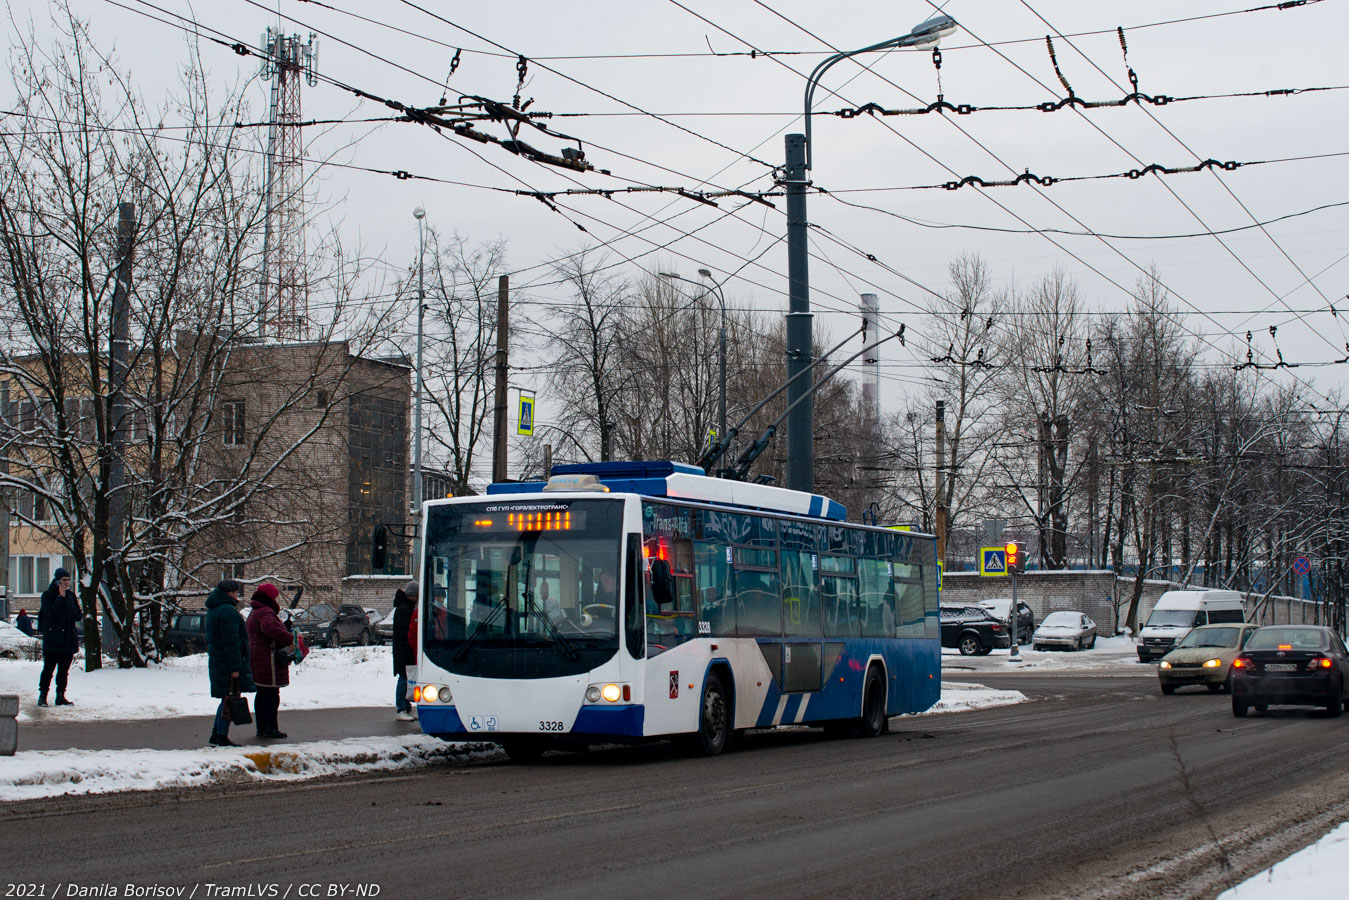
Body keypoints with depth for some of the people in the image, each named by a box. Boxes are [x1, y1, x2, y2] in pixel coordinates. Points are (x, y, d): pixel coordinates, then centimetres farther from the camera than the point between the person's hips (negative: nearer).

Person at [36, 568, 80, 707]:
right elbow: (51, 612, -18)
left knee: (64, 669, 7)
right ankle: (42, 695, 2)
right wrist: (61, 597, -17)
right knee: (49, 668, -5)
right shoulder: (48, 595, -2)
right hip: (52, 639, -5)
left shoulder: (71, 595, 13)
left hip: (68, 637, 5)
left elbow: (77, 616, 14)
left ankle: (61, 696, 13)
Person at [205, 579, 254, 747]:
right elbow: (231, 641, -21)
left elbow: (210, 639, 23)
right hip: (229, 664, -10)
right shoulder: (228, 611, -16)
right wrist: (235, 667, -22)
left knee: (226, 699, 16)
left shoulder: (212, 610, 17)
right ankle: (222, 737, -4)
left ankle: (216, 735, 19)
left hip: (216, 662, 10)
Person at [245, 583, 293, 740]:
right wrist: (290, 639, -28)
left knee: (262, 694, 15)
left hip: (256, 658, 10)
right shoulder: (266, 612, -15)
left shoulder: (254, 613, 19)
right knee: (271, 694, -7)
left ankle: (261, 727, 20)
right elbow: (271, 628, -36)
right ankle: (270, 728, -6)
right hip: (267, 660, -10)